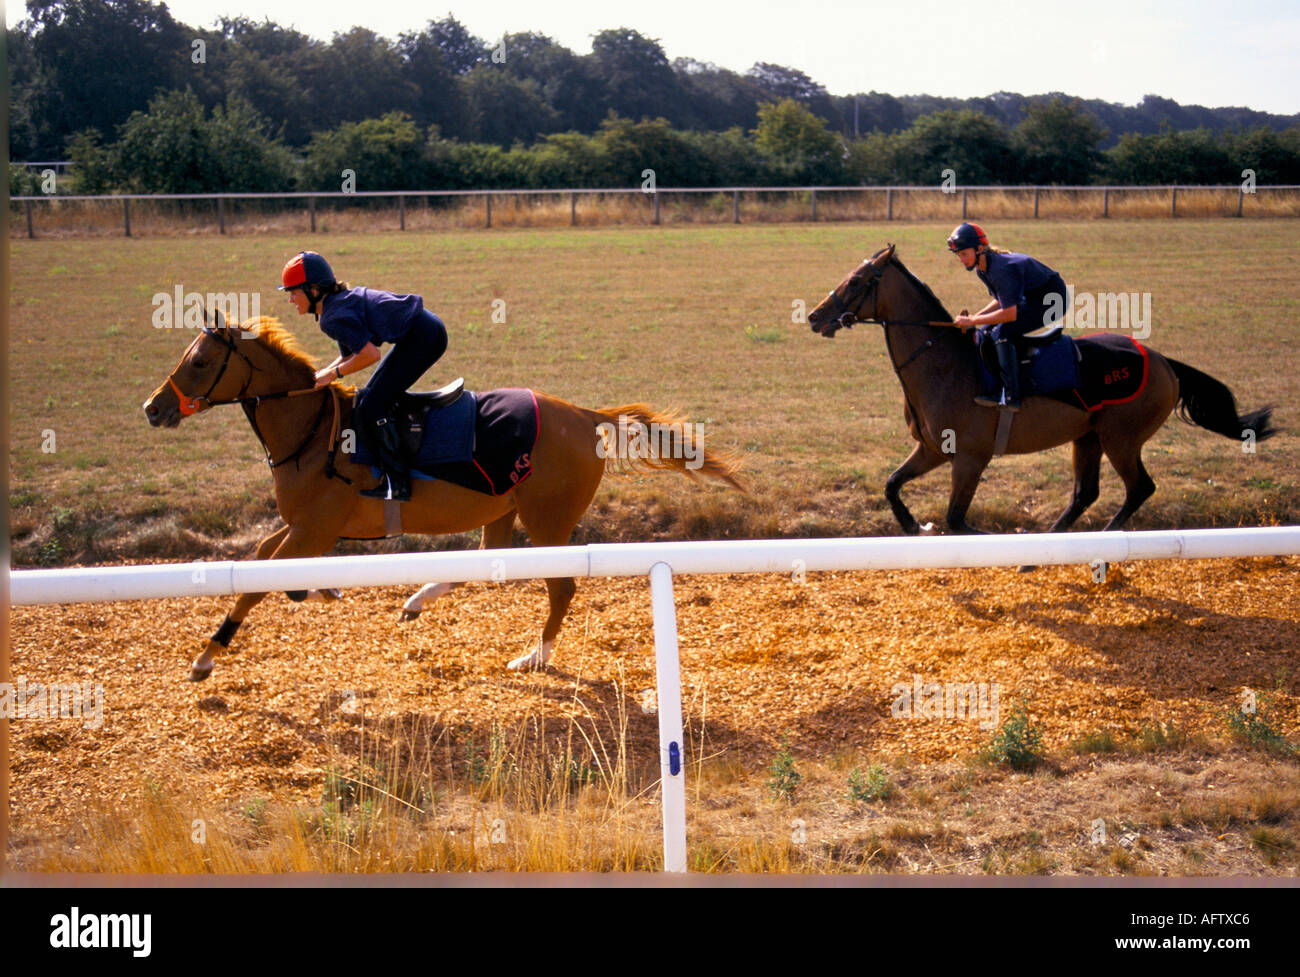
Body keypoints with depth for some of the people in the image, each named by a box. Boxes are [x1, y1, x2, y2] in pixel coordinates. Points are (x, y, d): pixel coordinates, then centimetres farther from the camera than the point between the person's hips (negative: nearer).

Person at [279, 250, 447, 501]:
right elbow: (351, 354, 20)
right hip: (421, 332, 11)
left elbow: (370, 354, -22)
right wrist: (319, 375, 7)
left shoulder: (333, 317, -17)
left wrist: (334, 374, -10)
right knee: (369, 398, 18)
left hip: (424, 337, -11)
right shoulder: (340, 301, 14)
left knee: (371, 408, -11)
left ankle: (397, 483, -7)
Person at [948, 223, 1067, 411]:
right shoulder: (982, 269, 0)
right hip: (1031, 299, 10)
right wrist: (975, 316, -5)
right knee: (985, 332, 4)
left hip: (1053, 301, -10)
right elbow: (1001, 301, 11)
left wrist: (972, 321, -26)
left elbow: (1009, 314, -33)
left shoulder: (1002, 268, -30)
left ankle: (1011, 397, -22)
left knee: (1003, 332, -24)